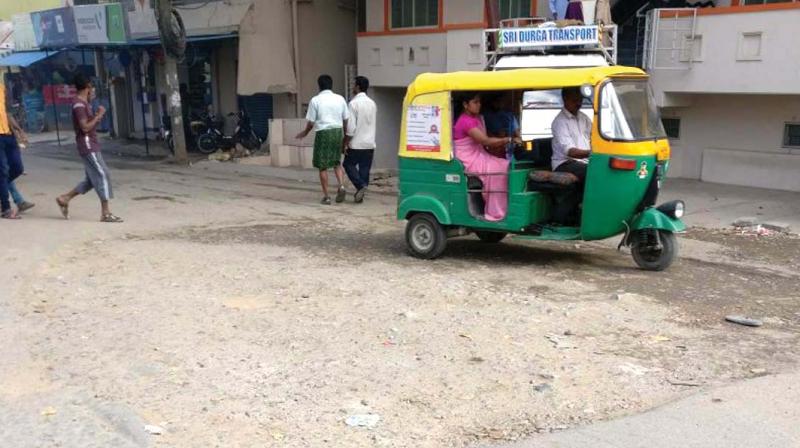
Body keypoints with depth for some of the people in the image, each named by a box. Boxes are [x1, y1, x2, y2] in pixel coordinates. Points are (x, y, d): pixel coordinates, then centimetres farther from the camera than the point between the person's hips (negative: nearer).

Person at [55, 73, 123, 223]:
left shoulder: (84, 103, 16)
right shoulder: (79, 104, -14)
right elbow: (85, 127, -21)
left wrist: (97, 118, 8)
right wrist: (99, 115, -13)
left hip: (91, 146, 10)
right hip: (87, 146, -10)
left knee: (93, 179, 12)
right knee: (102, 175, -10)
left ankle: (65, 198, 22)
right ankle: (106, 213, -8)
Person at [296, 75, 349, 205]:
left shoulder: (315, 100, -4)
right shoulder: (340, 99, 5)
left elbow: (311, 122, -2)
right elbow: (346, 120, 7)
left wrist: (305, 133, 17)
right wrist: (346, 135, 21)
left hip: (323, 133, -3)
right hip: (338, 132, 3)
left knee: (322, 166, 6)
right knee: (336, 162, 20)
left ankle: (326, 196, 7)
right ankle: (341, 186, -2)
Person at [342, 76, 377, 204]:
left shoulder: (354, 103, -13)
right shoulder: (372, 103, 8)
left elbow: (351, 127, -16)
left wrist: (346, 143, -10)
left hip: (356, 144, -6)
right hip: (370, 144, 6)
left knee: (349, 164, 9)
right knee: (365, 169, 9)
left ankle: (361, 185, -9)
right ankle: (360, 194, 11)